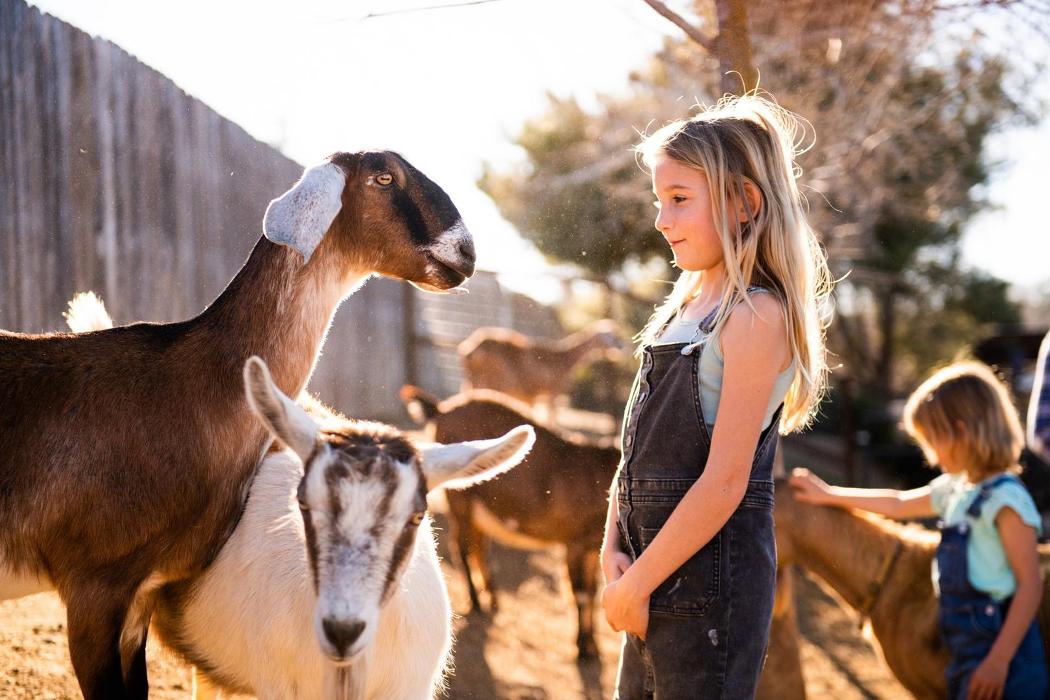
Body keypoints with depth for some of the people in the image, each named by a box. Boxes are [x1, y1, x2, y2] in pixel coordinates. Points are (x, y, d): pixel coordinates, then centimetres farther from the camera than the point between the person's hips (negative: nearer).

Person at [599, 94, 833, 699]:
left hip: (712, 573, -8)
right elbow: (637, 452, 12)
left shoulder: (756, 316, -14)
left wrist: (636, 583, -15)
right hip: (654, 571, 8)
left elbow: (725, 481, -19)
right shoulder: (684, 309, 12)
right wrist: (613, 553, -1)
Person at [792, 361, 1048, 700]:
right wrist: (829, 495, 35)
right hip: (966, 656, 9)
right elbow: (899, 503, 28)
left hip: (999, 649, -9)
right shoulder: (954, 490, 12)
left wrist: (999, 660, -21)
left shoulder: (1004, 500, -14)